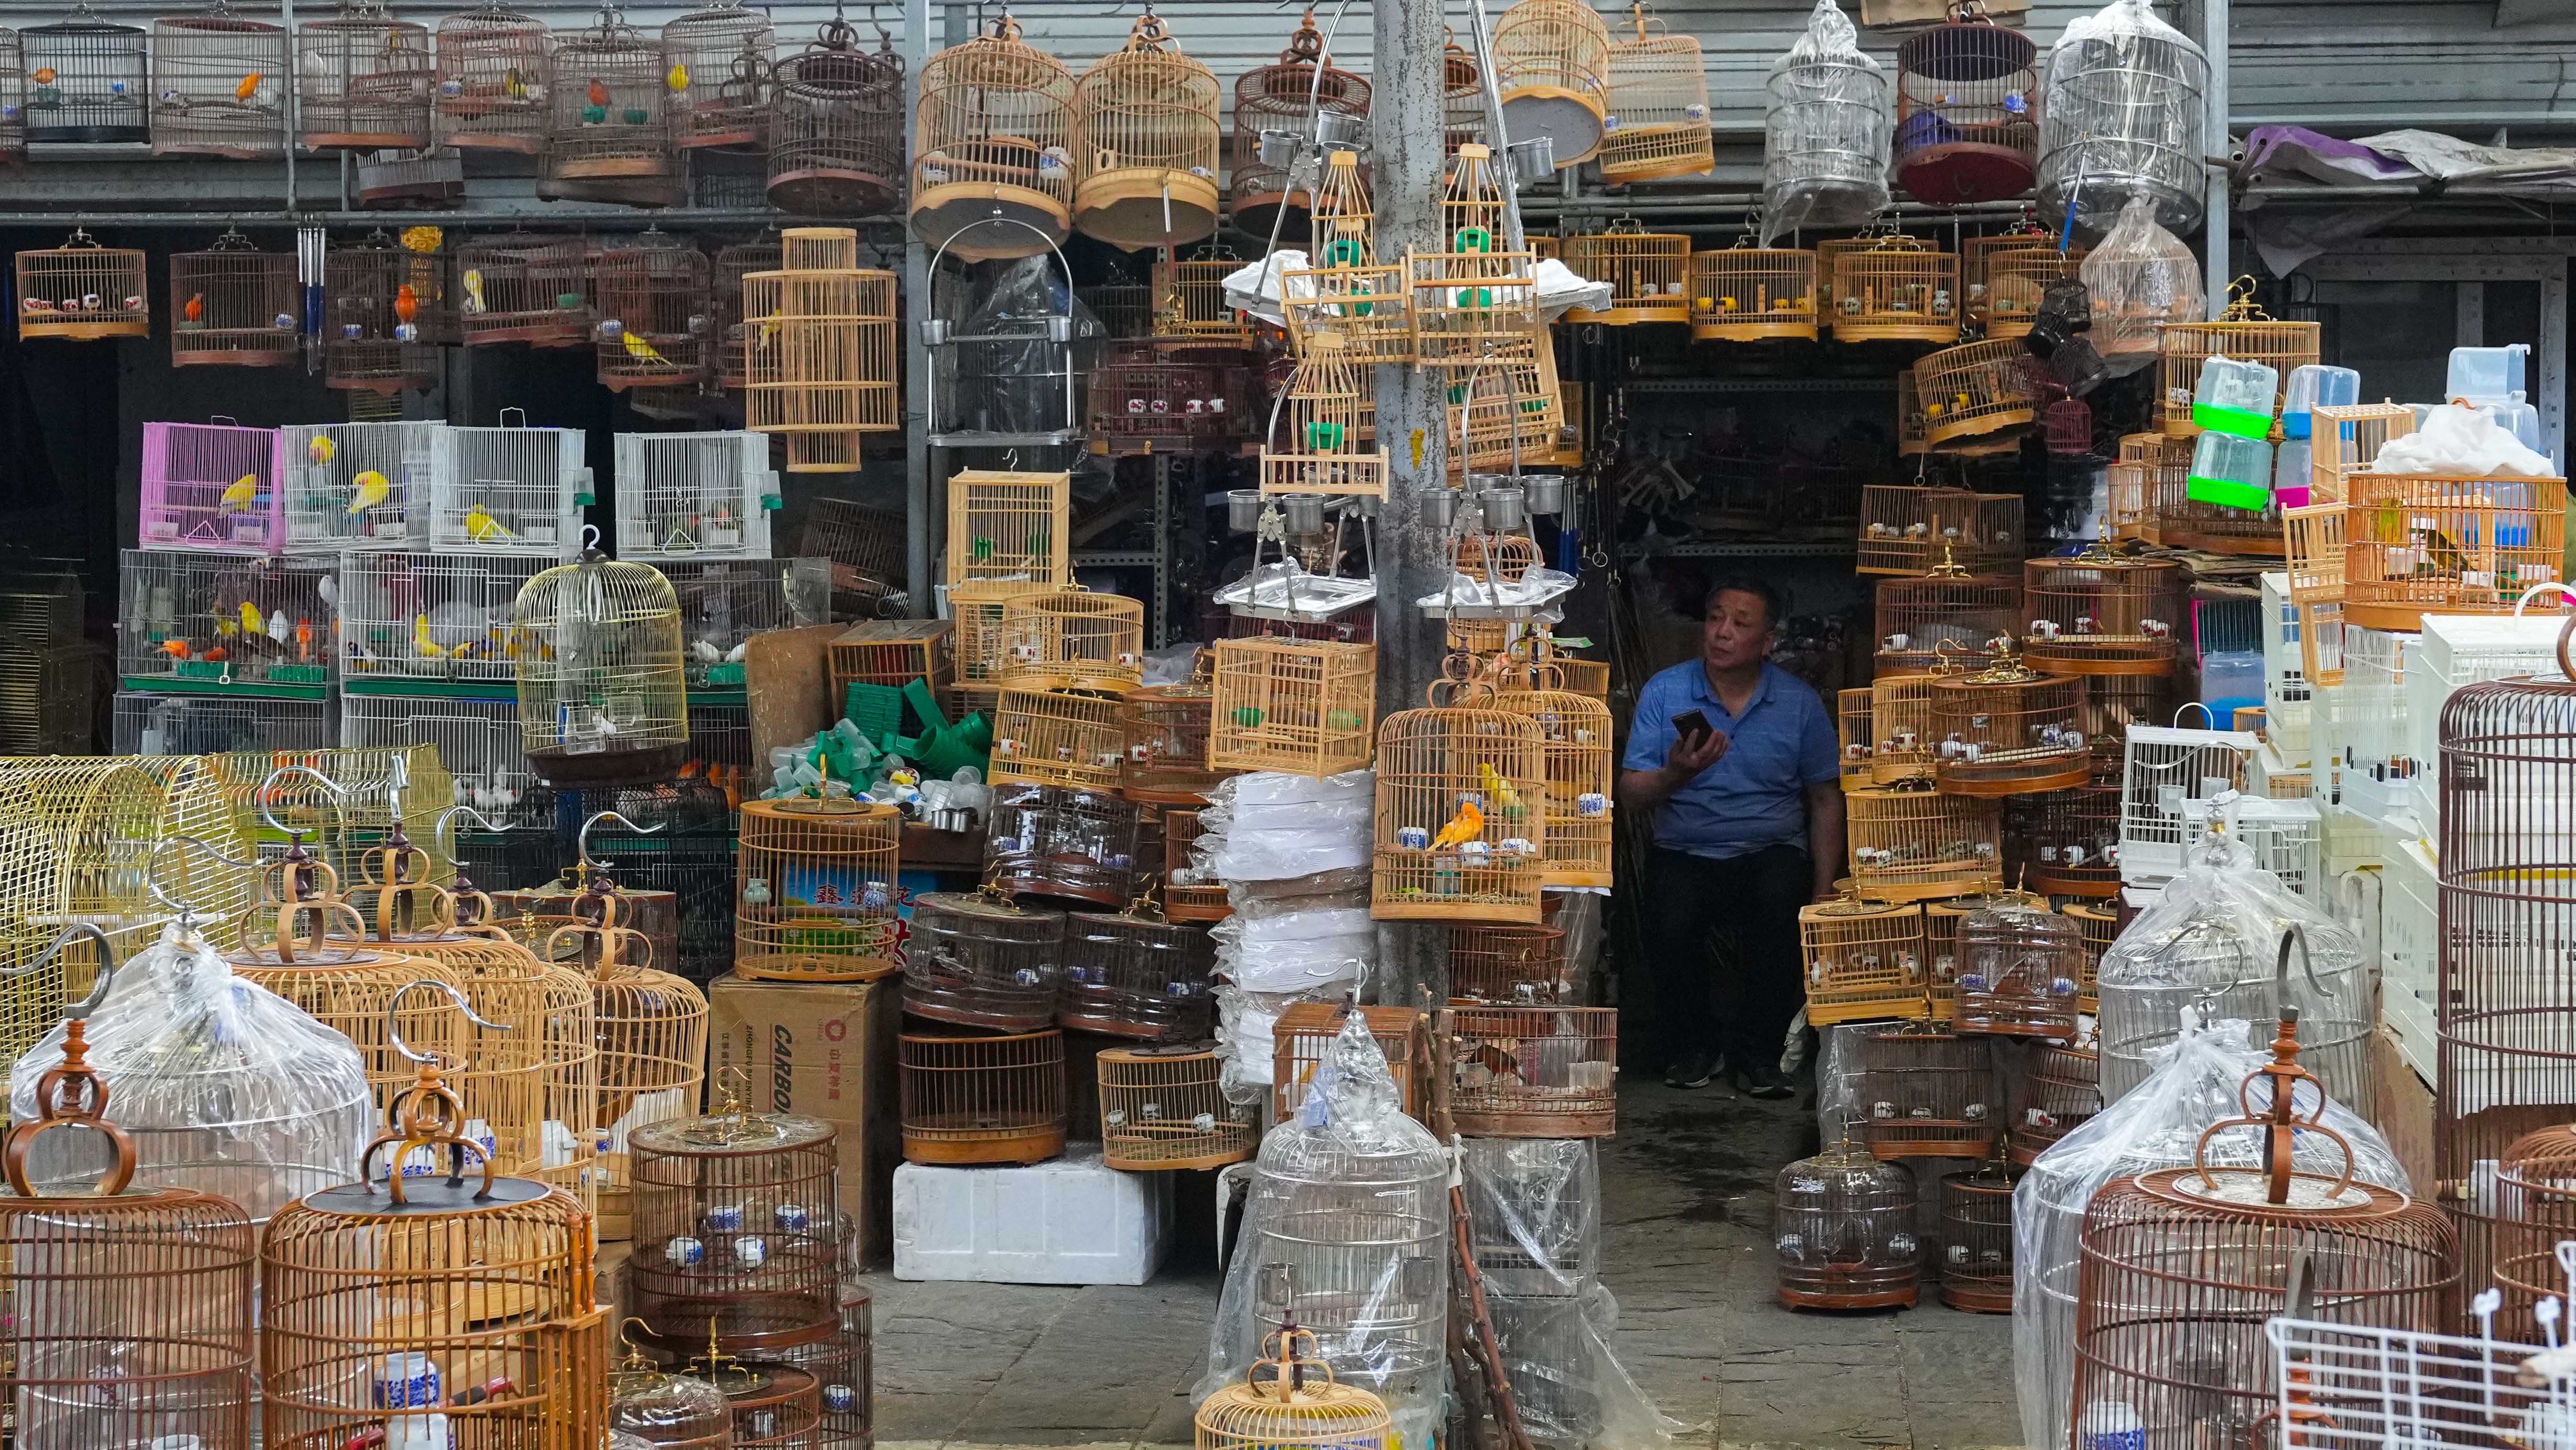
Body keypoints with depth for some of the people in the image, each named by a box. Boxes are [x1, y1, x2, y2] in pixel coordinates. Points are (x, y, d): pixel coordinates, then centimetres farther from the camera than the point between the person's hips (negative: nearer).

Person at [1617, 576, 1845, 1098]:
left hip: (1770, 852, 0)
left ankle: (1757, 1054, -16)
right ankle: (1693, 1046, -2)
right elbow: (1630, 795, -4)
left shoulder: (1800, 703, 4)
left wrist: (1824, 893, -1)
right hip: (1685, 854, 0)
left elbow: (1825, 802, 9)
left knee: (1783, 903, -34)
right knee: (1670, 929, -31)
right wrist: (1675, 776, -26)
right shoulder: (1664, 693, 1)